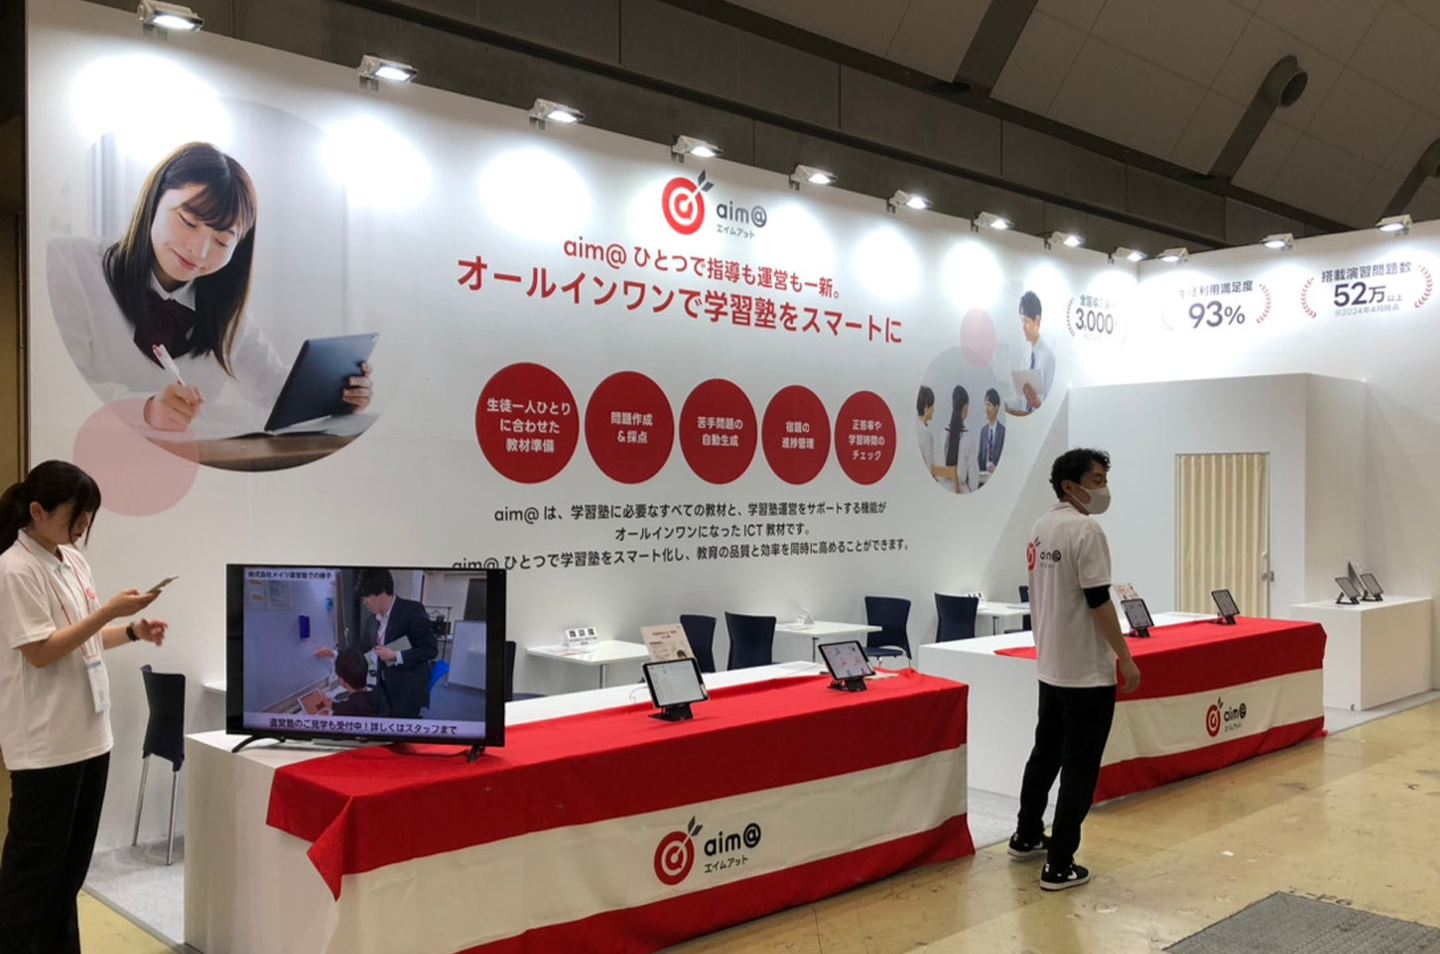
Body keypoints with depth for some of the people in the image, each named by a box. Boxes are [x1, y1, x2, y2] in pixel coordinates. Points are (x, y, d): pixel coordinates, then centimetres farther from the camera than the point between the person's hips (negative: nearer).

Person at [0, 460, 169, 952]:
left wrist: (132, 632, 1)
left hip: (89, 734, 8)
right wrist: (109, 611, -21)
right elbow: (40, 651, -19)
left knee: (72, 861, 17)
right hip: (45, 743, -8)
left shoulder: (73, 561, 9)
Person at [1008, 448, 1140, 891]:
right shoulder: (1086, 530, -18)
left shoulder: (1040, 529, 9)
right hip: (1087, 671, -9)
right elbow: (1098, 602, -20)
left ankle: (1026, 837, 33)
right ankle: (1060, 865, 3)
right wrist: (1125, 658, -13)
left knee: (1046, 752, 21)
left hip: (1050, 665, 9)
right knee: (1079, 766, -1)